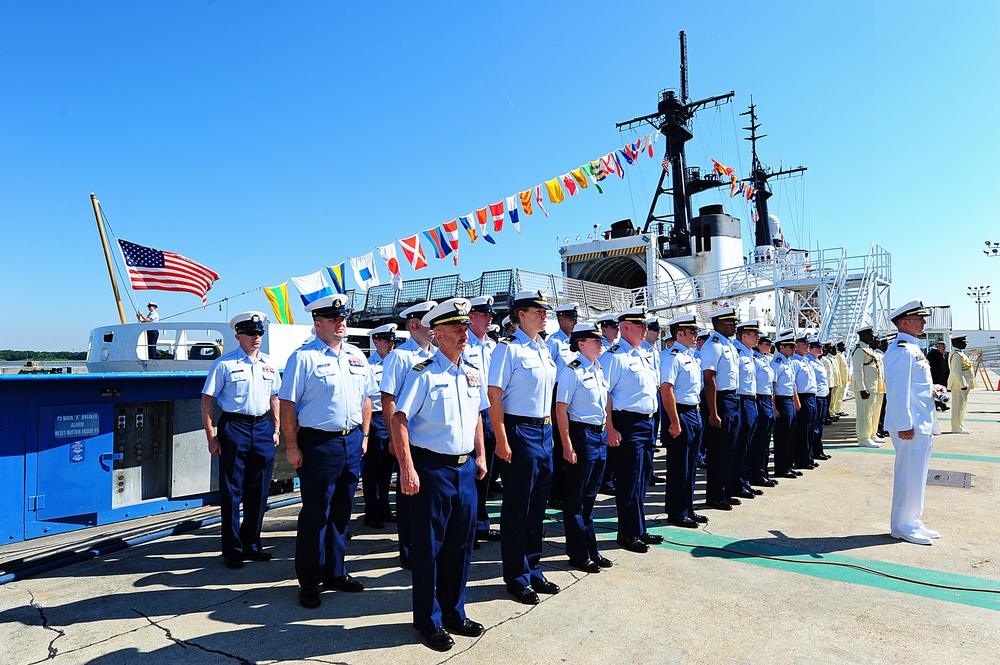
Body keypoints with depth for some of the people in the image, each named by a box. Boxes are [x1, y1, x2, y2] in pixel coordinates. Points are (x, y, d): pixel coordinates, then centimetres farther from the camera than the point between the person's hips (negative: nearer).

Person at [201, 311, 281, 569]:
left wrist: (275, 429, 11)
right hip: (233, 426, -4)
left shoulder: (269, 365, 10)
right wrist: (211, 437, -7)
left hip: (263, 428, 5)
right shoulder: (224, 364, -4)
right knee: (232, 491, 3)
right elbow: (207, 401, -4)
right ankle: (232, 550, 17)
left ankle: (251, 545, 26)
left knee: (258, 491, 11)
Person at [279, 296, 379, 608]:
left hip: (352, 442, 6)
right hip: (318, 443, -6)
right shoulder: (303, 357, -8)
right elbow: (287, 404, -10)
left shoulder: (357, 356, 11)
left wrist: (364, 435, 12)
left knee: (342, 511, 16)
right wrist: (292, 447, -12)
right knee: (315, 514, 4)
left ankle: (335, 571, 31)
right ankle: (309, 581, 19)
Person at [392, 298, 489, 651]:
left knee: (461, 543, 15)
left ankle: (454, 613, 32)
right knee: (429, 546, 6)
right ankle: (428, 621, 23)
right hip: (432, 467, -6)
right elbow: (400, 419, -15)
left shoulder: (473, 373, 9)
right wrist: (407, 469, -20)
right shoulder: (423, 373, -11)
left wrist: (480, 456, 13)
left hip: (465, 468, 6)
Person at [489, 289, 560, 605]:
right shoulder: (508, 348, -11)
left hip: (544, 431, 8)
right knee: (517, 506, 3)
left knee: (537, 505, 15)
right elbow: (495, 396, -15)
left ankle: (532, 570, 29)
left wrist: (549, 430, 16)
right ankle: (516, 578, 17)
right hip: (519, 431, -8)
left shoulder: (544, 350, 13)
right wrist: (502, 440, -18)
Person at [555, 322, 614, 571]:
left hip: (600, 436, 8)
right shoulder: (572, 371, -13)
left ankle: (591, 550, 29)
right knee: (576, 498, 5)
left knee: (589, 496, 17)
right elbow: (561, 409, -16)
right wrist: (567, 446, -18)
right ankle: (578, 555, 17)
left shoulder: (599, 369, 11)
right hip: (581, 435, -8)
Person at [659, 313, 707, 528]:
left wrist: (697, 415, 15)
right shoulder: (672, 357, -15)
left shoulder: (691, 356, 14)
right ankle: (676, 513, 12)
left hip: (695, 413, 9)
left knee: (691, 466, 16)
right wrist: (675, 422, -23)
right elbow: (666, 390, -23)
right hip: (681, 414, -9)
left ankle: (688, 509, 28)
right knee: (679, 467, 0)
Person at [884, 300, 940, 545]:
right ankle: (902, 527, 8)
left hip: (923, 424, 10)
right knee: (910, 476, -2)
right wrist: (904, 425, -24)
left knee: (917, 476, 17)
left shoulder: (913, 348, 16)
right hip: (910, 426, -10)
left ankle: (913, 523, 27)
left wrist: (932, 390, 8)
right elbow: (897, 390, -22)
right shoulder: (901, 350, -16)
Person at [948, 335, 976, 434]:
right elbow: (957, 371, -23)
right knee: (958, 405, -6)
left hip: (964, 384, 11)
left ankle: (960, 425, 22)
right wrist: (962, 384, -24)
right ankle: (956, 427, -2)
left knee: (962, 405, 15)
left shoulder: (960, 353, 16)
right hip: (959, 385, -11)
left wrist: (965, 384, 20)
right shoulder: (956, 355, -17)